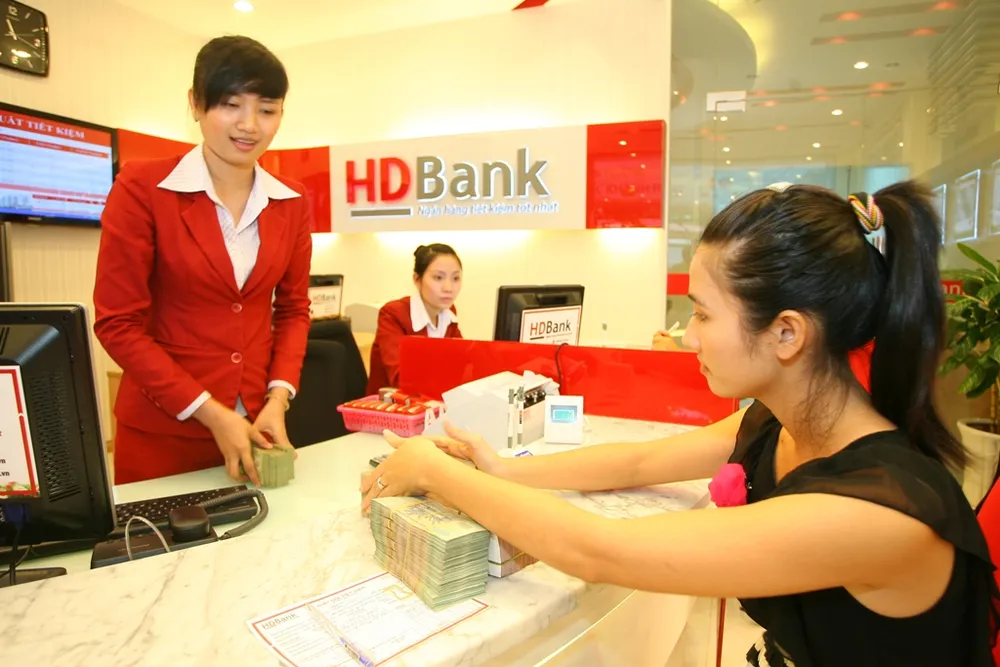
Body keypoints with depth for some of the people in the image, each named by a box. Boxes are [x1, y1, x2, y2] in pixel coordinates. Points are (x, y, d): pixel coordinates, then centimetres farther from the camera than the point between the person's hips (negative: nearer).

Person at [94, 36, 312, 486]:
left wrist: (278, 398, -7)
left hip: (255, 424, 3)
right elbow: (118, 323, -10)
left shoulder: (291, 203, 1)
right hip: (161, 430, -3)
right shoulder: (142, 187, -9)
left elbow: (293, 309, 6)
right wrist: (210, 412, -16)